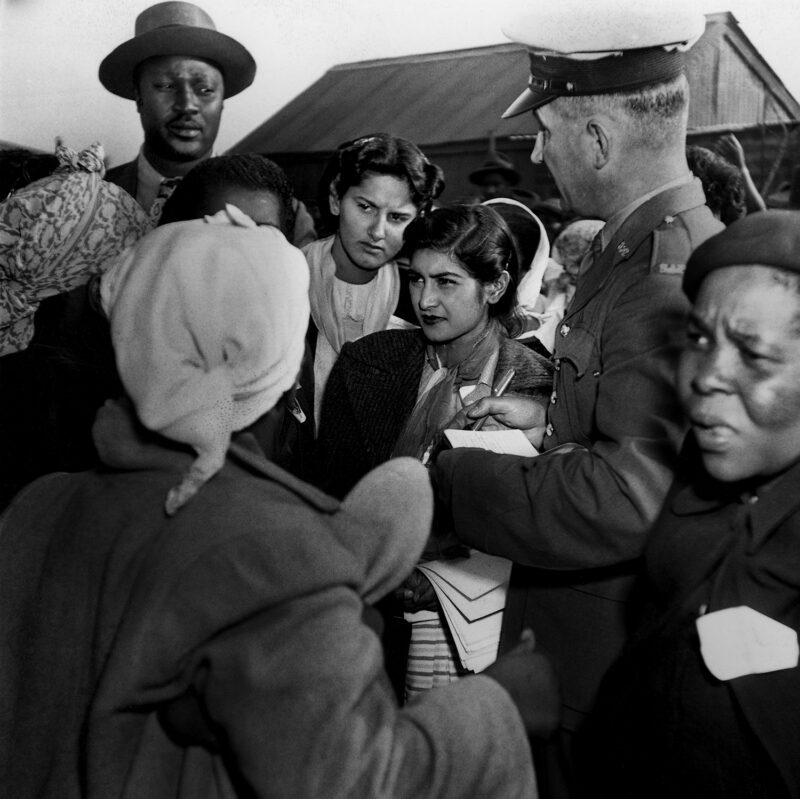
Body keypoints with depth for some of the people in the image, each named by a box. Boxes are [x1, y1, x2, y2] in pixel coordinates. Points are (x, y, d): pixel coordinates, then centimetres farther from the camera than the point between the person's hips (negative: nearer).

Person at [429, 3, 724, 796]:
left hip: (604, 646, -8)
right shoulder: (639, 245, 4)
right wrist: (550, 415, 6)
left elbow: (626, 500, -31)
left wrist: (450, 479, -22)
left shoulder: (671, 278, -27)